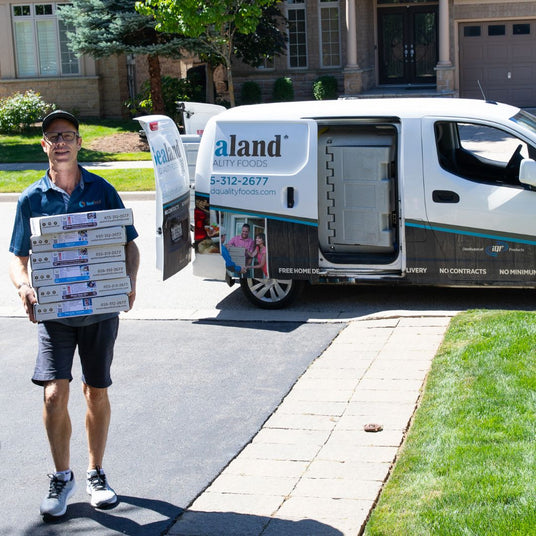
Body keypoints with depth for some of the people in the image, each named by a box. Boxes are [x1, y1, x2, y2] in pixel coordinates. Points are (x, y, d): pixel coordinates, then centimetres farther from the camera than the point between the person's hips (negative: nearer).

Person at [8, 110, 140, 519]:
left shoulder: (102, 191, 2)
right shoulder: (32, 199, 1)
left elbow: (129, 244, 6)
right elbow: (18, 258, 5)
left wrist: (129, 282, -12)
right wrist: (24, 286, -17)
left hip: (100, 309, 1)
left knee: (96, 393, 11)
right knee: (55, 394, -11)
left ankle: (96, 473, 28)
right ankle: (62, 477, 10)